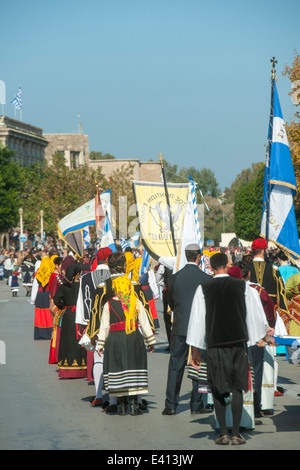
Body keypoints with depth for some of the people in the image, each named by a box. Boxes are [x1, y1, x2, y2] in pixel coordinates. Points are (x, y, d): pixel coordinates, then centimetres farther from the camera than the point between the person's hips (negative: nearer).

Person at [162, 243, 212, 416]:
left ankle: (171, 405, 3)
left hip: (179, 327, 2)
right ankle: (196, 405, 8)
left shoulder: (174, 278, 0)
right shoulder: (206, 279, -7)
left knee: (175, 366, 5)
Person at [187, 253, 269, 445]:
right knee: (238, 389, 4)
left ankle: (223, 434, 3)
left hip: (215, 344, 0)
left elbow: (197, 319, 1)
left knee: (218, 390, 7)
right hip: (238, 342, 1)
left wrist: (196, 349, 7)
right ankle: (236, 434, 1)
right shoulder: (242, 286, 2)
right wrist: (260, 336, 24)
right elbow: (252, 314, 9)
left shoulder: (203, 289, -1)